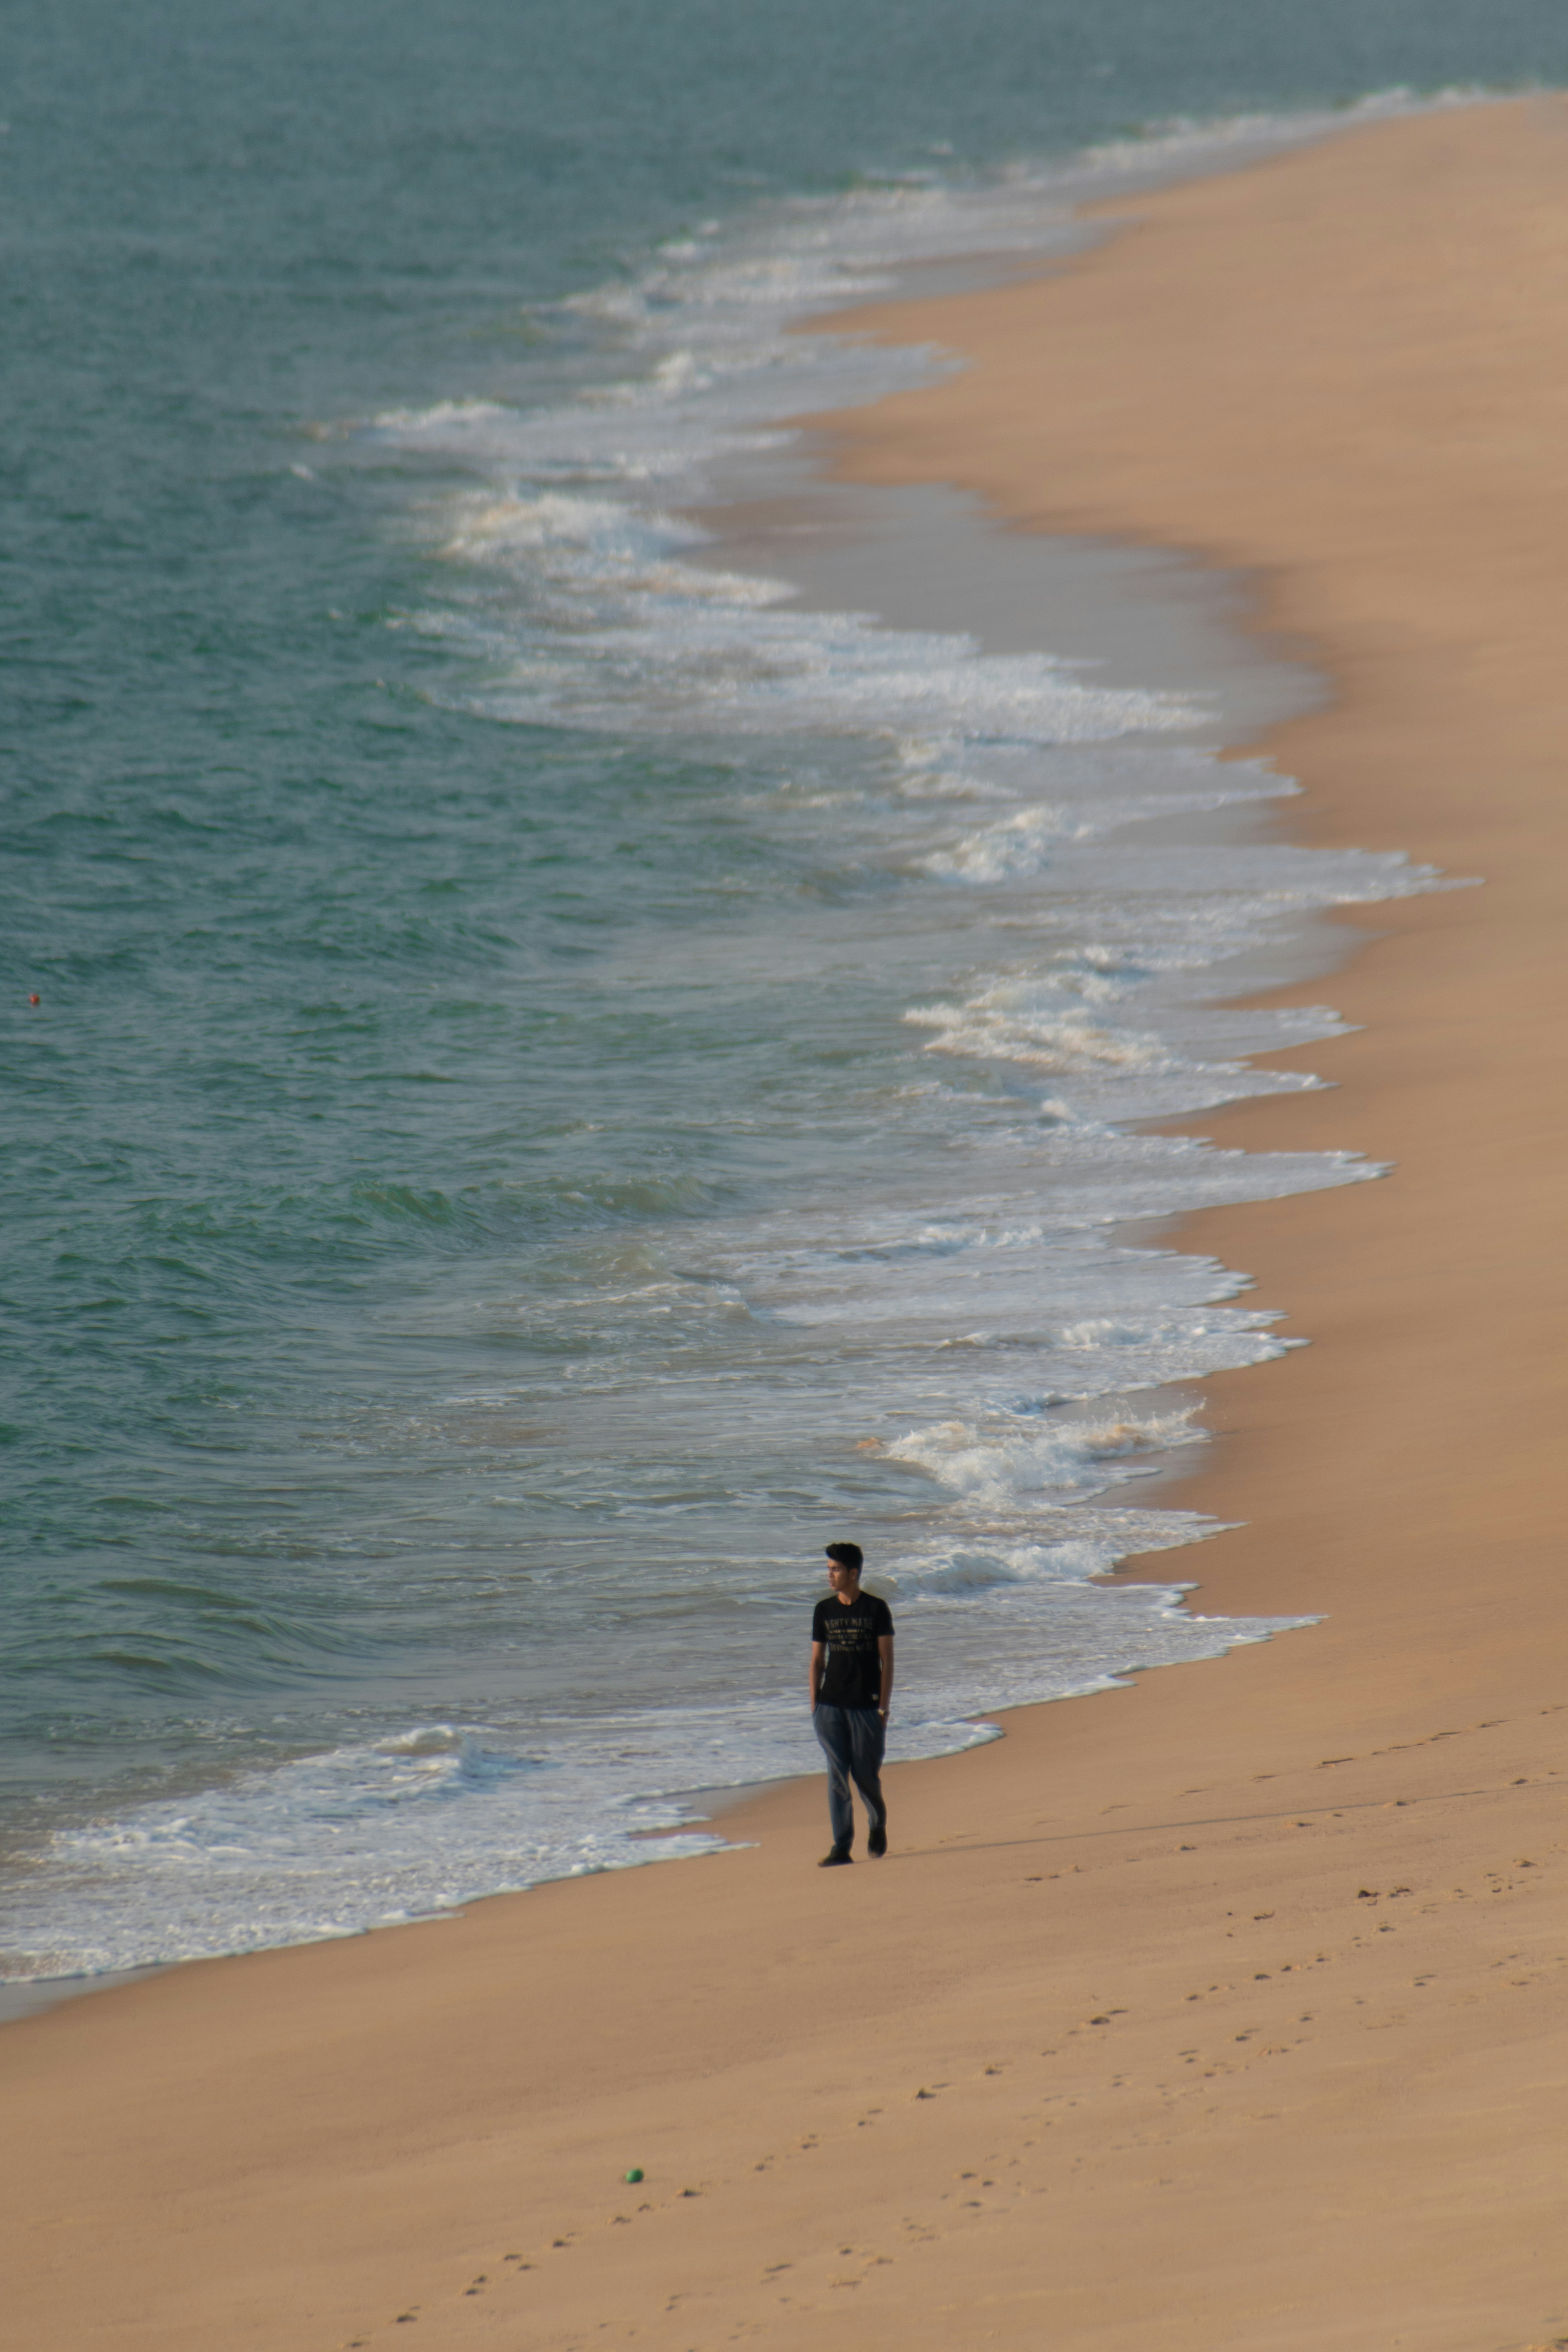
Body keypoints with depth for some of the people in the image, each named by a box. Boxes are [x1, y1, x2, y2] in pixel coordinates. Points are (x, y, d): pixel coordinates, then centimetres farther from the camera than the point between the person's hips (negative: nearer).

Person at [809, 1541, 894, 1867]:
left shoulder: (876, 1610, -1)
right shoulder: (824, 1610, 7)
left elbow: (887, 1661, -2)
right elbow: (817, 1661, 10)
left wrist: (884, 1707, -8)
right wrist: (814, 1707, 4)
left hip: (865, 1706, -2)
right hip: (831, 1706, 2)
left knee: (866, 1775, 2)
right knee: (837, 1776, -4)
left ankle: (878, 1825, 31)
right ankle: (841, 1848, -3)